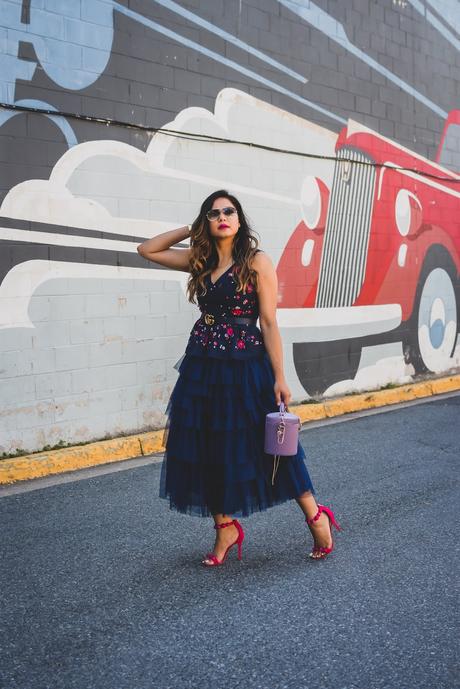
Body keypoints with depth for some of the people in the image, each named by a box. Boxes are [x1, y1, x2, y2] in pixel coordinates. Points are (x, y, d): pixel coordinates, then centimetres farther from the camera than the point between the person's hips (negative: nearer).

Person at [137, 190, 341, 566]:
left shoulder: (257, 261, -5)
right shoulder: (199, 260, 9)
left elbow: (269, 323, -9)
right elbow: (146, 249, 15)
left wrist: (279, 377, -12)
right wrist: (191, 230, 8)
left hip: (246, 368, -5)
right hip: (202, 368, 5)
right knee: (207, 450, 7)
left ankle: (316, 516, 18)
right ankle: (225, 528, 23)